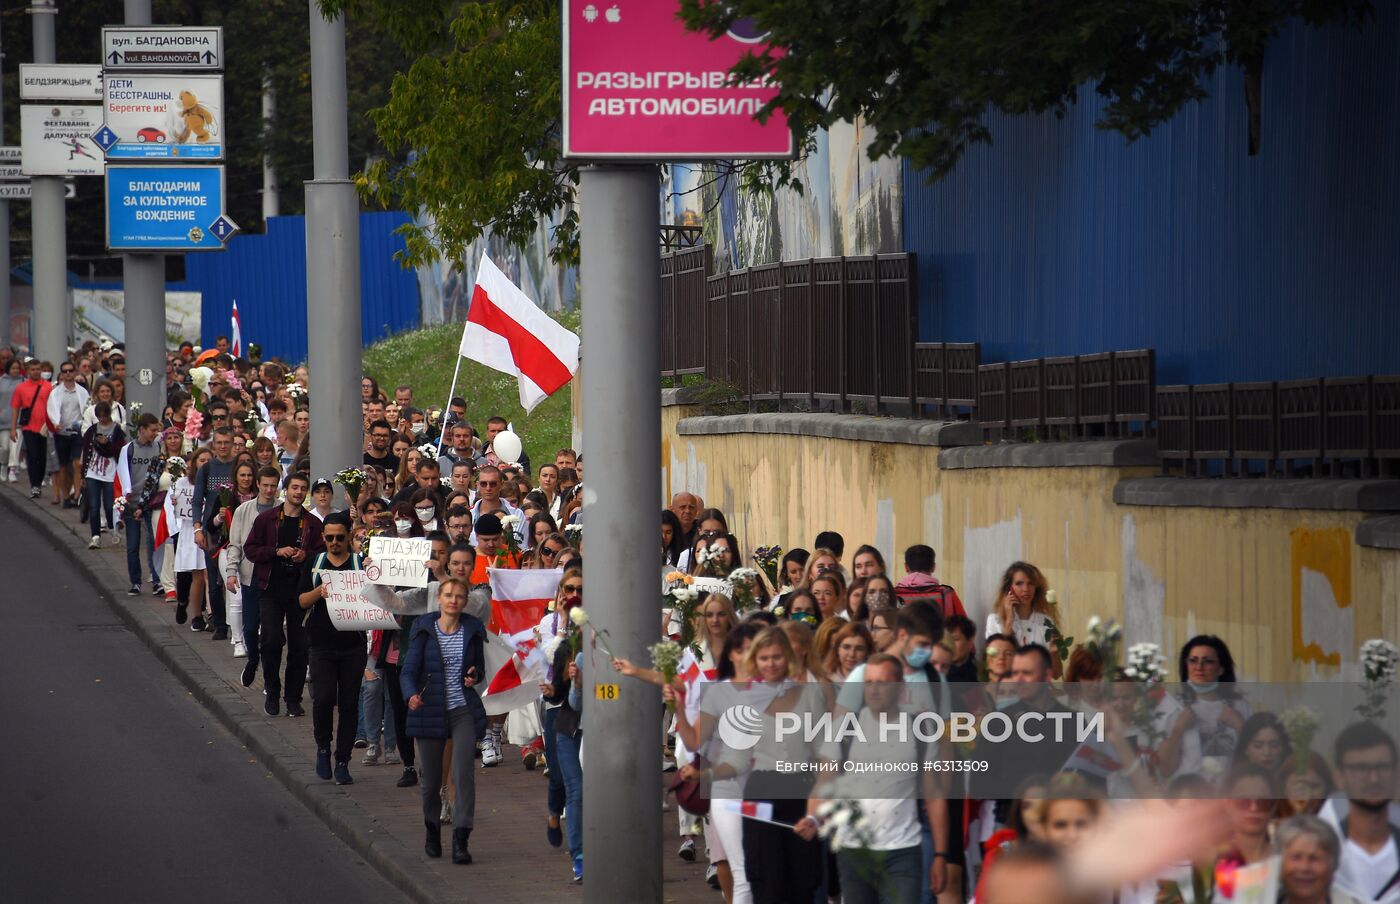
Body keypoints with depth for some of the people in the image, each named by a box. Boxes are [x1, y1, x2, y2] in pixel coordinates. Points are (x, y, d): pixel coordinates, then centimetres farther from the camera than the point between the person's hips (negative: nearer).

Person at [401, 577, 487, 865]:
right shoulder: (424, 630, -1)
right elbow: (409, 670, -6)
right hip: (432, 710, 0)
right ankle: (432, 832, 31)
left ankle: (461, 841, -14)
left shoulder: (472, 630, 5)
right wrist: (411, 695, -26)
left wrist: (475, 675, -6)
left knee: (463, 772, -14)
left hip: (464, 711, 0)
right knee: (431, 778, 6)